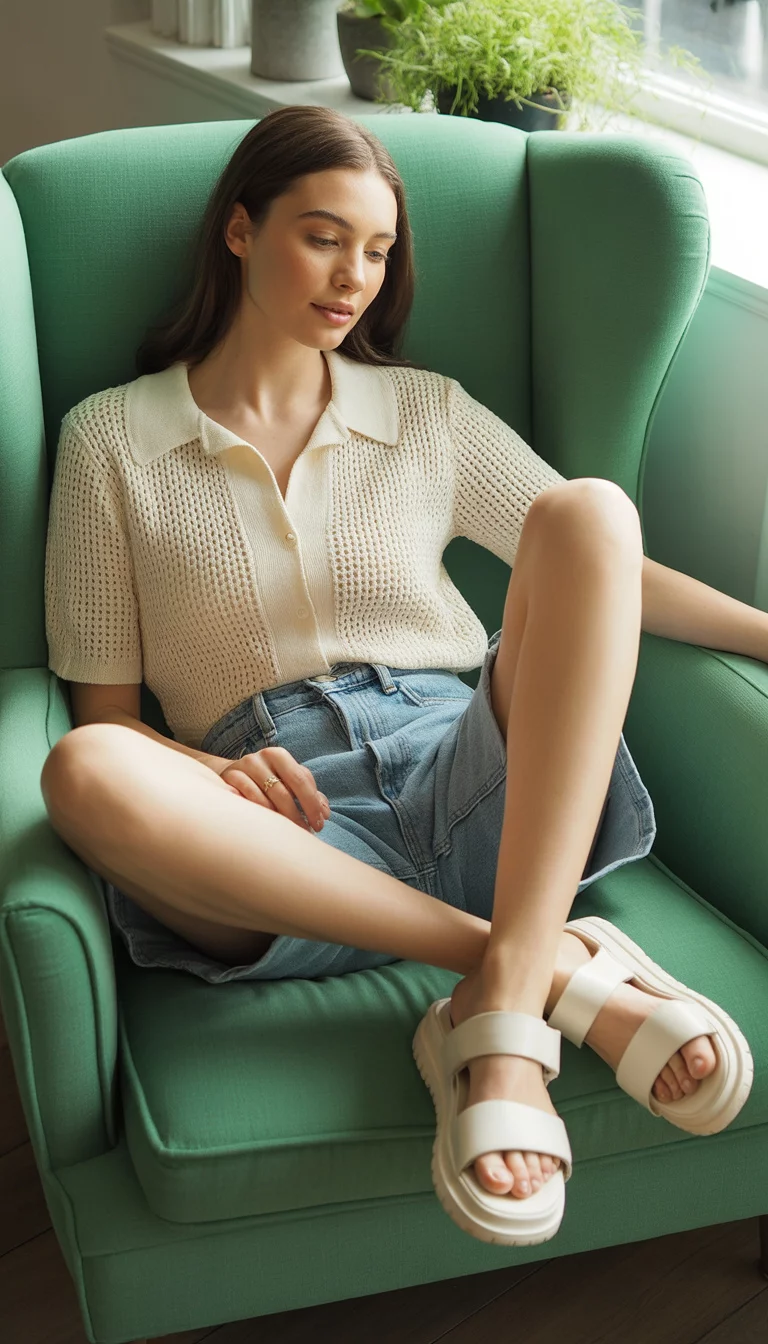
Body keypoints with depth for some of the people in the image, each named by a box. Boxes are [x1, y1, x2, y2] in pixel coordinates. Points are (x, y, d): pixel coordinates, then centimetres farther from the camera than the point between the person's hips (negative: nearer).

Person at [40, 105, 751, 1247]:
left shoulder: (430, 413, 18)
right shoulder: (110, 438, 12)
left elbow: (593, 559, 16)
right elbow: (104, 713, 9)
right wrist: (215, 775, -12)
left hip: (466, 780, 2)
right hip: (291, 822, -1)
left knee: (589, 507, -23)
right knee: (83, 774, -34)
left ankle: (508, 993, -34)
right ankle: (551, 963, -28)